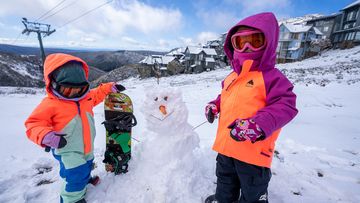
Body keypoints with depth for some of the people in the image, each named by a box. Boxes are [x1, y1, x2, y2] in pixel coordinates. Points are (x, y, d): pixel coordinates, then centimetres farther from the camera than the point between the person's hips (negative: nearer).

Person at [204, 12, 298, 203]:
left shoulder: (271, 76, -12)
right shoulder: (230, 78, 9)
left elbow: (285, 105, -19)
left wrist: (259, 124, -33)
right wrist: (214, 105, 4)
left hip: (253, 149, -6)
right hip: (225, 145, 7)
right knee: (225, 181, 30)